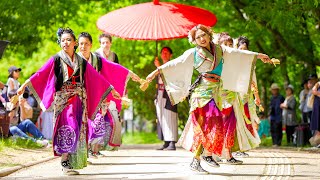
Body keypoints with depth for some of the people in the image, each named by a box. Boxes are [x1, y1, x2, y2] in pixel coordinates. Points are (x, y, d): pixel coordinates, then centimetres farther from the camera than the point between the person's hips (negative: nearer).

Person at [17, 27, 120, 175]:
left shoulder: (81, 62, 12)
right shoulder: (56, 59, 3)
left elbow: (96, 77, 18)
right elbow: (40, 74, -4)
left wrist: (111, 89, 20)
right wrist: (24, 85, -13)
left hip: (79, 99, 4)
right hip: (62, 99, -4)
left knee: (78, 130, -2)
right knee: (68, 128, -15)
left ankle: (73, 162, 5)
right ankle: (65, 163, -12)